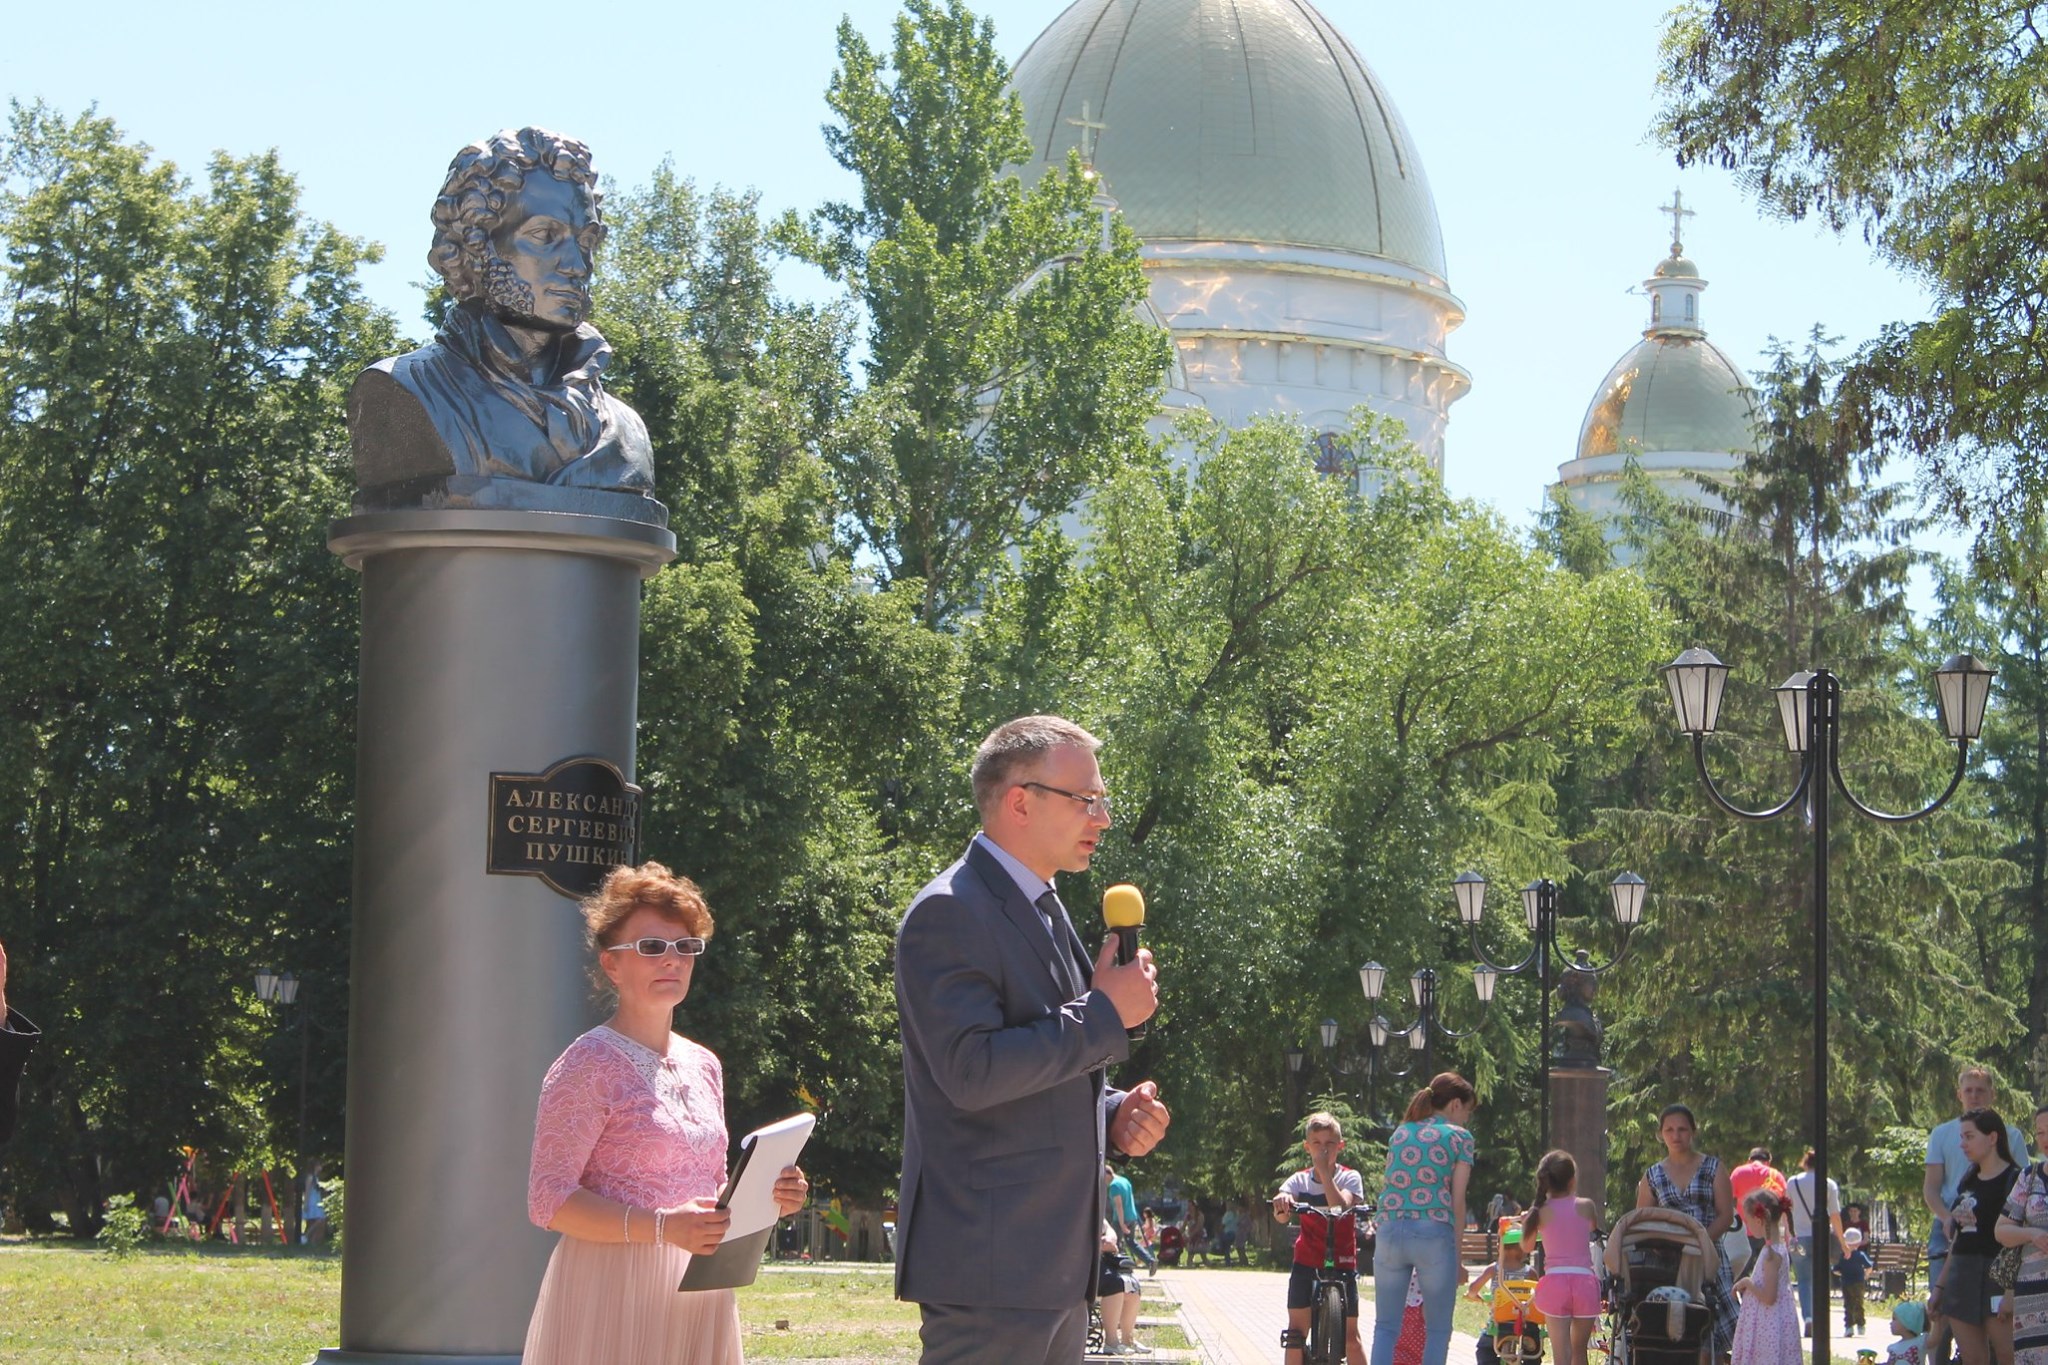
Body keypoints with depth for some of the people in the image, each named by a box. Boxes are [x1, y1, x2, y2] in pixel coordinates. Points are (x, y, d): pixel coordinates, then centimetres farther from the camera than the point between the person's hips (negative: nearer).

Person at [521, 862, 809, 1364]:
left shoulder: (703, 1067, 14)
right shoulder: (589, 1064, -7)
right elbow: (548, 1200, -14)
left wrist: (766, 1196, 2)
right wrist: (661, 1227, -25)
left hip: (698, 1301, 7)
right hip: (613, 1299, -6)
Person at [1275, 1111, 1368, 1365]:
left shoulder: (1349, 1178, -2)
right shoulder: (1299, 1181, 1)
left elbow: (1340, 1206, -23)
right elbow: (1281, 1216, -18)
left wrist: (1324, 1171, -23)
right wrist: (1282, 1202, -42)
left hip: (1342, 1264, -2)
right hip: (1306, 1264, 2)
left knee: (1350, 1335, -2)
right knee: (1296, 1330, -1)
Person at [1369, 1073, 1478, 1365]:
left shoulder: (1400, 1133, 18)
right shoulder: (1459, 1138, 5)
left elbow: (1387, 1187, 15)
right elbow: (1457, 1201, 1)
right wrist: (1458, 1256, 5)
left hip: (1390, 1230, 4)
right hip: (1434, 1233, -4)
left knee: (1386, 1328, 8)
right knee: (1438, 1330, 6)